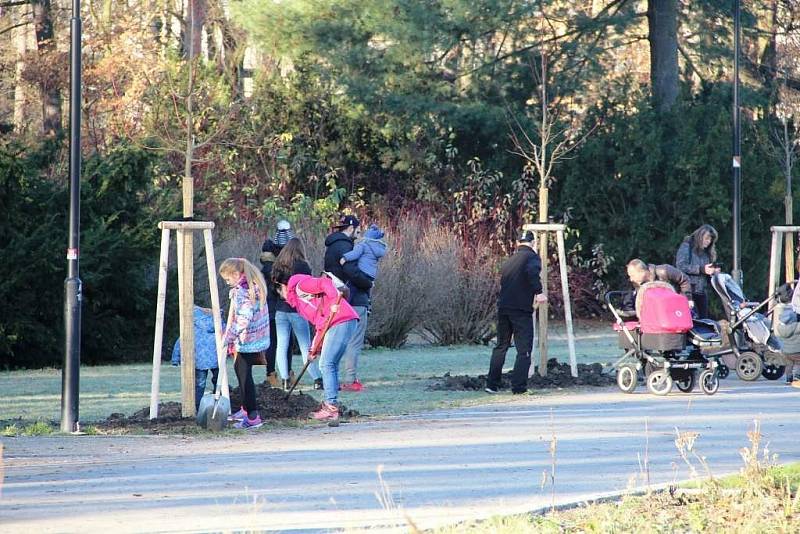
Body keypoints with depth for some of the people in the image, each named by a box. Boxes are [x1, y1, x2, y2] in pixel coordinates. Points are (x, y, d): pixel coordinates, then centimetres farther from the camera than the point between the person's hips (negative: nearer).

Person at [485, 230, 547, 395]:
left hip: (503, 307, 7)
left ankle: (492, 384, 17)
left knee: (501, 346, 17)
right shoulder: (532, 257, -4)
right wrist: (538, 292, -24)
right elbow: (532, 272, -25)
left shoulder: (510, 260, 19)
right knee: (524, 349, -1)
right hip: (521, 309, -7)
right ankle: (519, 386, -7)